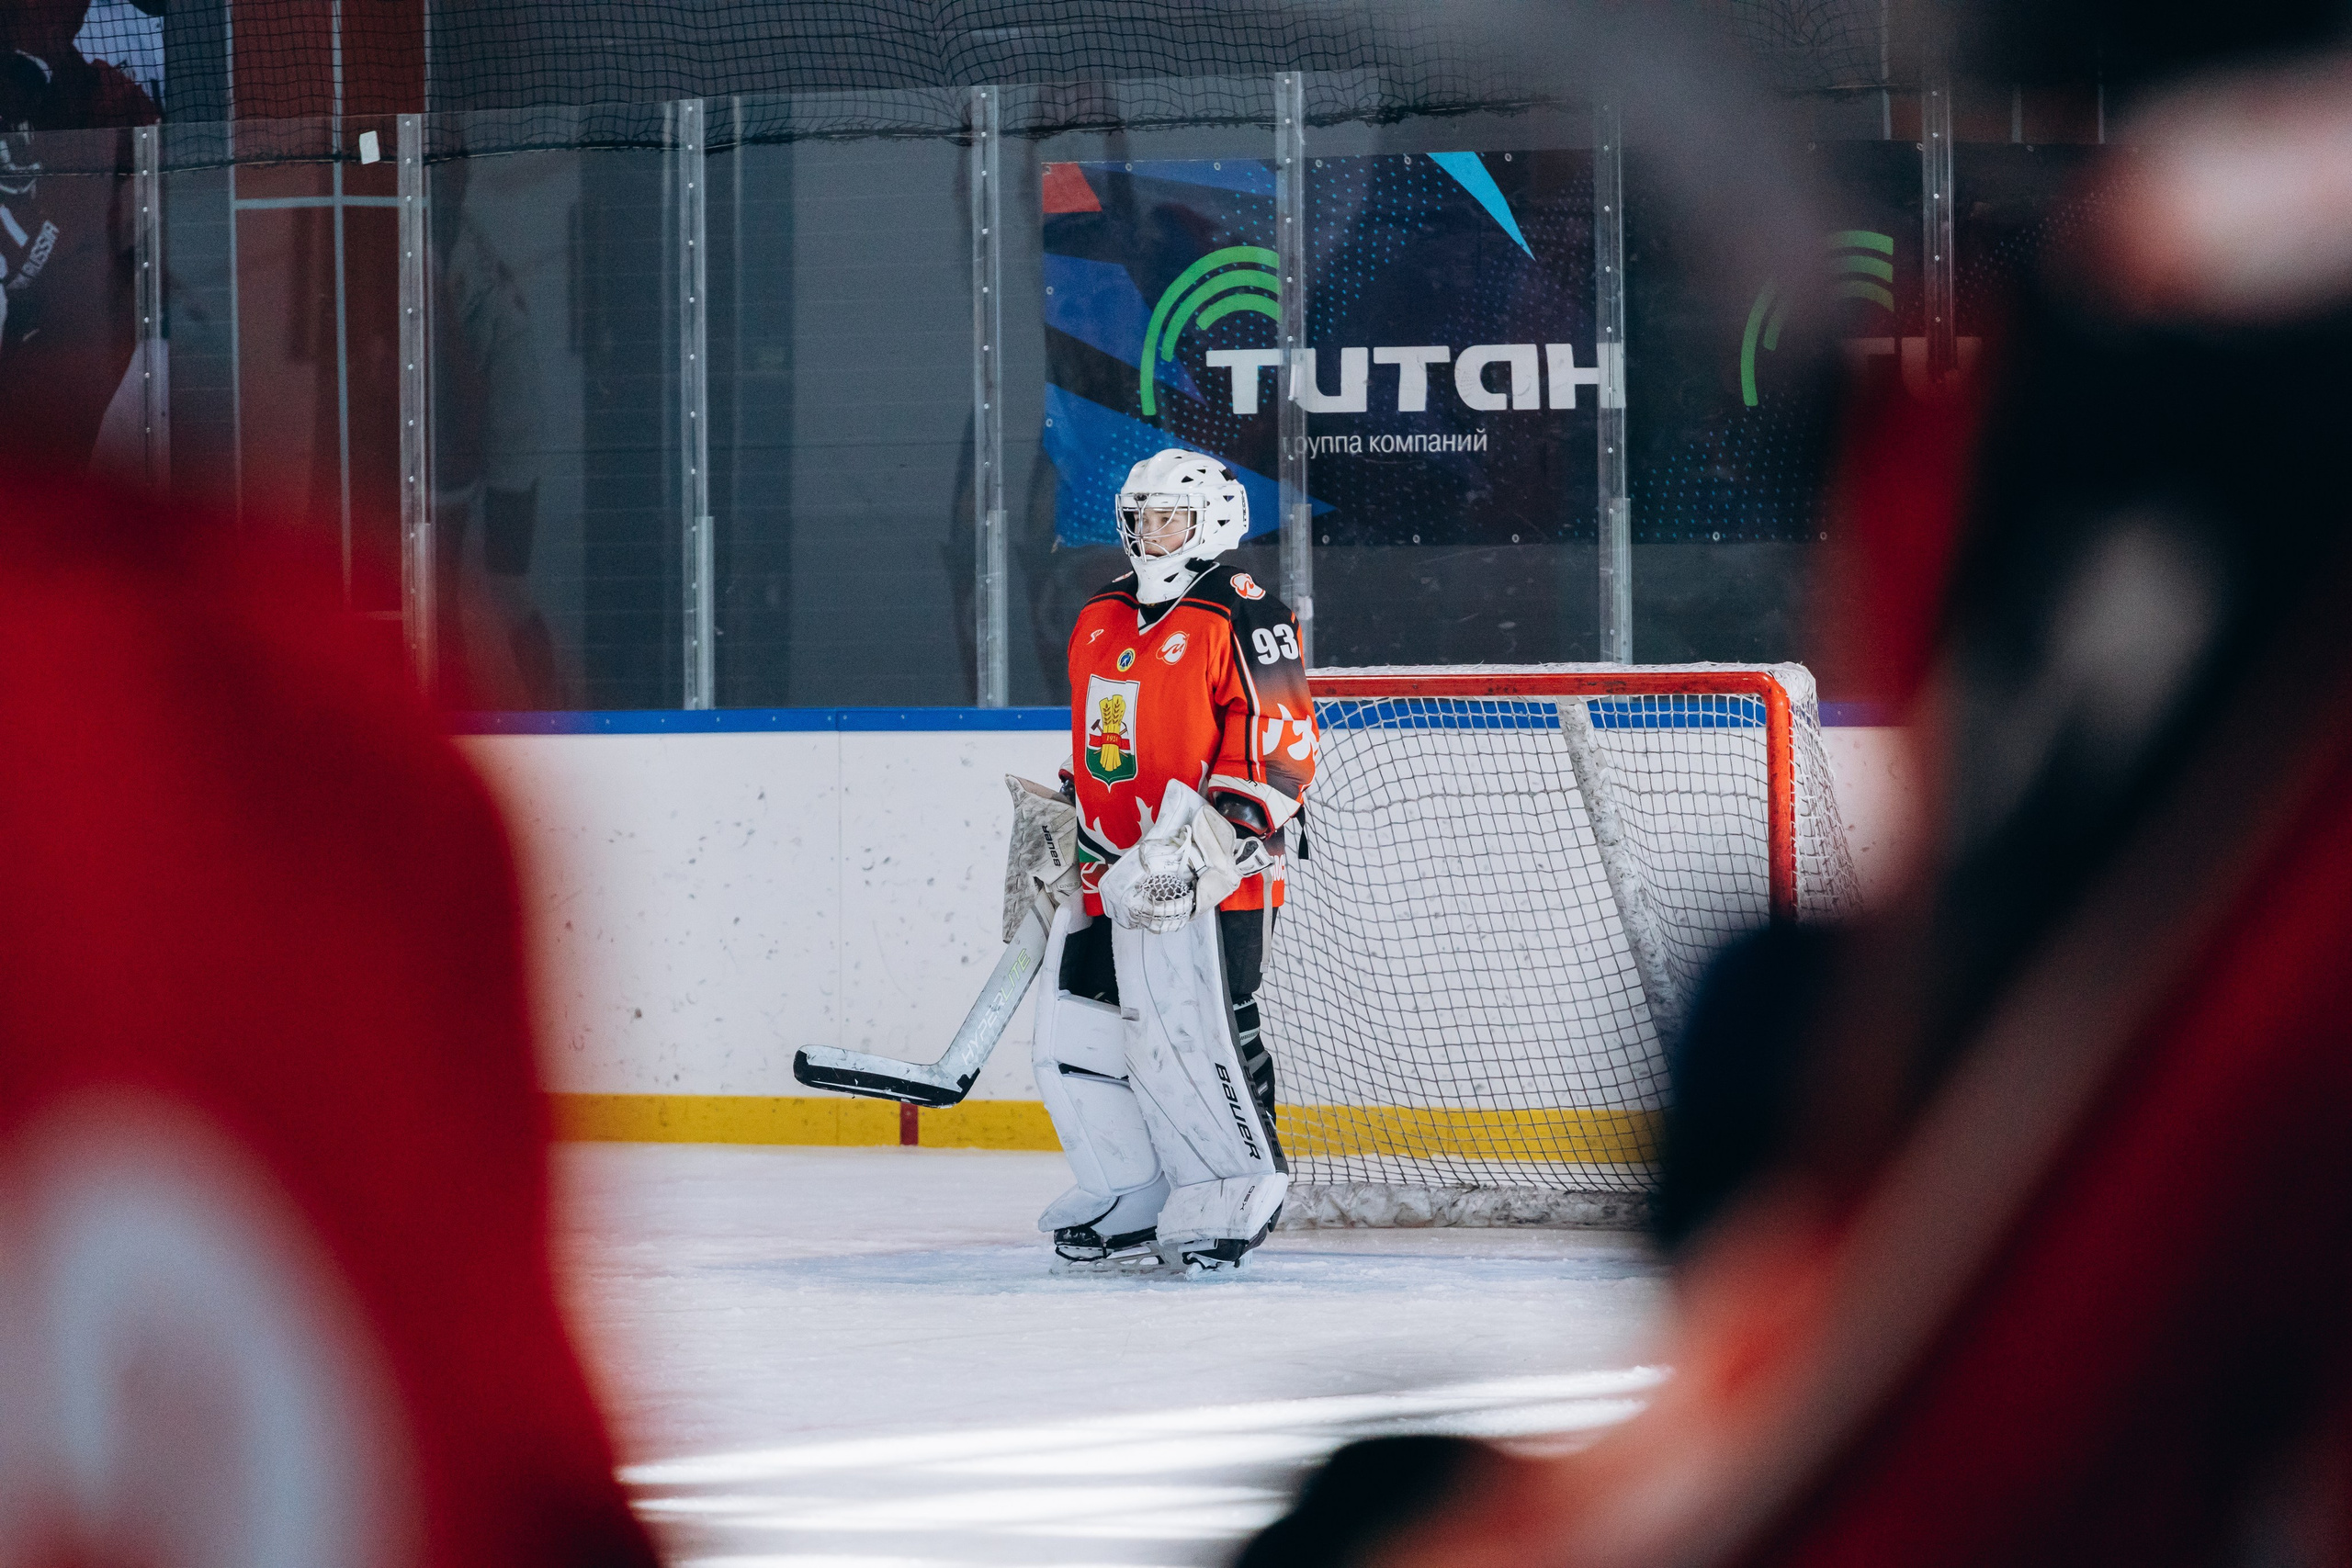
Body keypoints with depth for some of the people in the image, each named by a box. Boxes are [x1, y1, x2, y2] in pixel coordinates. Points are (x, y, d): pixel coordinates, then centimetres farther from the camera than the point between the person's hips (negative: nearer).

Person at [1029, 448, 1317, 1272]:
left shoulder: (1243, 619, -9)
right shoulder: (1100, 623, 17)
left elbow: (1282, 752, -14)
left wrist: (1204, 840, -21)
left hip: (1207, 883, -8)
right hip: (1110, 876, 8)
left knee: (1190, 1035, -14)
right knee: (1078, 1037, 6)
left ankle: (1235, 1198, 0)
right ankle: (1130, 1204, 16)